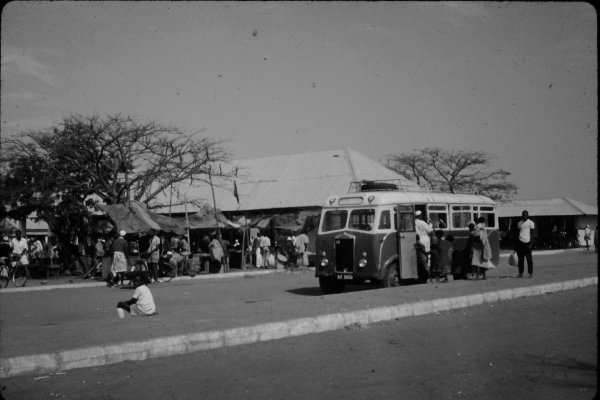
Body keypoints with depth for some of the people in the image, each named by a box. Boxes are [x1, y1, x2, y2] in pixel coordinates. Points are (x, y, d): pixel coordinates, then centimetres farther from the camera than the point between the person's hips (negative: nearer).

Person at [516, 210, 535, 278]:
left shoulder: (530, 223, -1)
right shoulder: (520, 223, 16)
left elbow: (533, 234, -5)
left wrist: (531, 244, -14)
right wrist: (516, 244, 17)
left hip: (527, 242, -5)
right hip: (520, 242, 5)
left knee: (529, 259, -1)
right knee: (520, 259, 5)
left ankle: (531, 273, 4)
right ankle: (520, 273, 9)